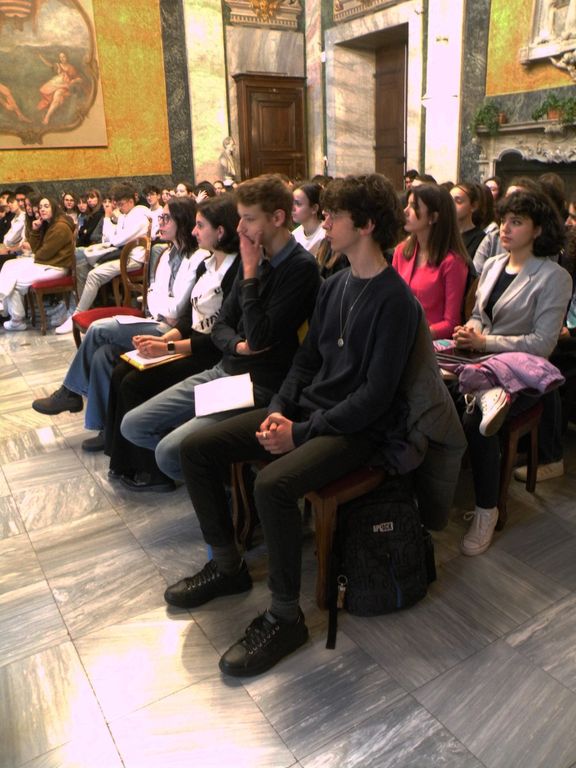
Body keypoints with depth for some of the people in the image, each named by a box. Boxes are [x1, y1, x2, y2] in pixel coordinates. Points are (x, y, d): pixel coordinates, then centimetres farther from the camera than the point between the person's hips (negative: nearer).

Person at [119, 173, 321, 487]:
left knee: (170, 451, -20)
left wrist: (250, 272, -14)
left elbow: (261, 337, -22)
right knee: (134, 425, 7)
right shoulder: (256, 258, 9)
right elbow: (221, 325, 13)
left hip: (260, 387, -8)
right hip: (224, 370, 9)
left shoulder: (301, 267, -15)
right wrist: (237, 345, -10)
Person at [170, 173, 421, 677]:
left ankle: (285, 617, -10)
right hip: (305, 409, 9)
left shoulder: (395, 300, -15)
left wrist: (301, 433, -20)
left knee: (273, 485, -34)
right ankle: (228, 565, 16)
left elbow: (377, 394, -19)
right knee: (197, 448, 0)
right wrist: (279, 409, -3)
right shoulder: (335, 285, 10)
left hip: (357, 428, -8)